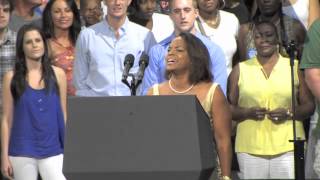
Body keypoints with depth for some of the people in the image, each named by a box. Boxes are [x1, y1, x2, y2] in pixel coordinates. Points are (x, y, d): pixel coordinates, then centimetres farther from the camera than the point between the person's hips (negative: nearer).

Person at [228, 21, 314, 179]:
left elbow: (309, 105, 9)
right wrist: (248, 112, -9)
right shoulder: (240, 70, 11)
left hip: (288, 147, 0)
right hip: (250, 148, 1)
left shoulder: (294, 67, 9)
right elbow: (228, 108, 11)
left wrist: (289, 113, -10)